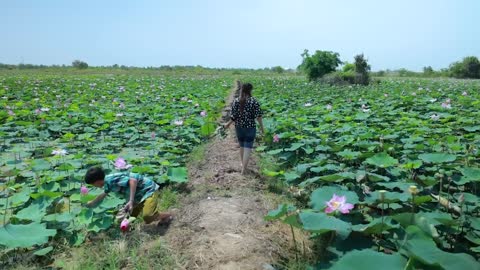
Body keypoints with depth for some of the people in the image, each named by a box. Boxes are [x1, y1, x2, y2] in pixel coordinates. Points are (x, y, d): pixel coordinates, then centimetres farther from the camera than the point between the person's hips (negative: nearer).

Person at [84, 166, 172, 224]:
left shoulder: (112, 179, -23)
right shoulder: (107, 182, 9)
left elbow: (133, 180, -36)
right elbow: (103, 194, 32)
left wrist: (131, 201, -38)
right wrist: (91, 203, 46)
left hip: (149, 190, -10)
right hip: (139, 194, 10)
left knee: (147, 216, -24)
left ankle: (166, 216, 3)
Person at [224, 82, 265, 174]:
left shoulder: (236, 101, -6)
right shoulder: (254, 102, -10)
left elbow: (233, 116, -7)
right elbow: (258, 116, -8)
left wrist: (228, 124, 9)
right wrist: (261, 127, 4)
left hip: (239, 127, 3)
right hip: (250, 128, -3)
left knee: (242, 146, 21)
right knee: (248, 148, 2)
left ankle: (243, 164, 38)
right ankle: (244, 169, 0)